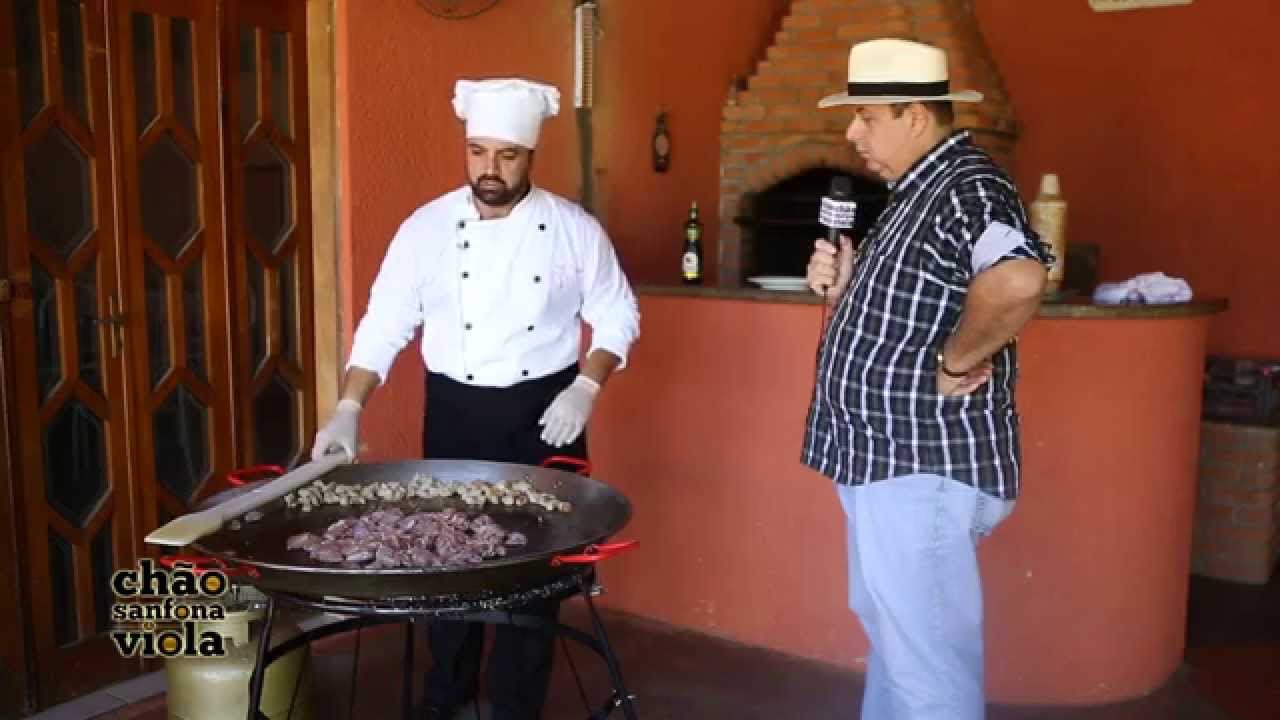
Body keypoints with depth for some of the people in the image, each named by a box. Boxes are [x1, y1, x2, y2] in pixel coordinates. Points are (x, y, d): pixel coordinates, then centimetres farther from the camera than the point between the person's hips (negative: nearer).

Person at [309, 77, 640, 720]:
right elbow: (385, 323, -2)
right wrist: (349, 409, -11)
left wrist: (586, 388, -11)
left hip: (544, 414, -1)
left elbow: (616, 315, 3)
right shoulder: (427, 227, -3)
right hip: (454, 414, 1)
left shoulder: (574, 229, -4)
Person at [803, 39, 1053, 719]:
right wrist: (842, 286, 2)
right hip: (890, 458, 11)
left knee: (927, 658, 2)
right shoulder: (918, 191, 13)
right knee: (889, 630, 26)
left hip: (925, 466, -11)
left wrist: (956, 363, -26)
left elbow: (1017, 281, -40)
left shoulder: (967, 186, -19)